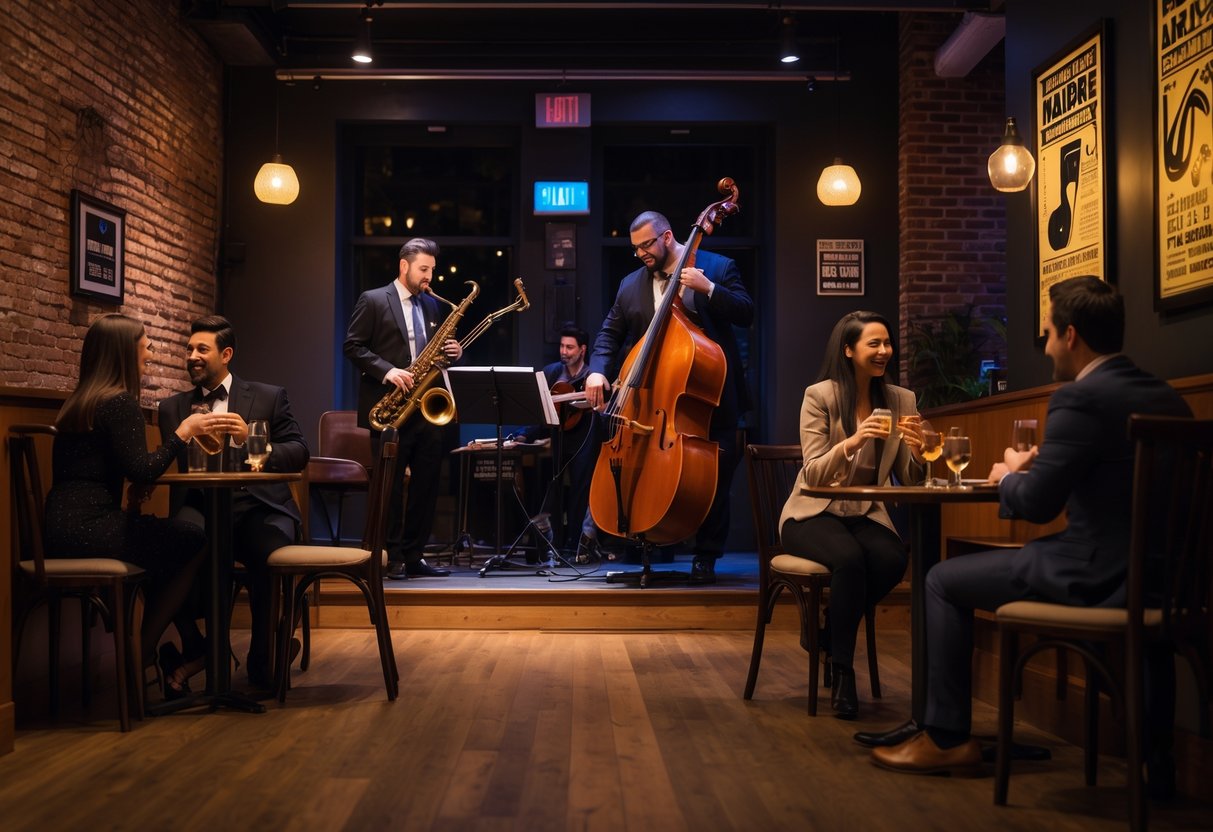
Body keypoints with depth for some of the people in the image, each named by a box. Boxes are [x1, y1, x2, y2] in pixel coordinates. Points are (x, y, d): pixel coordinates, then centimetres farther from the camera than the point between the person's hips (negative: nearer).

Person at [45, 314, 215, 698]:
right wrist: (182, 432, -7)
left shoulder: (80, 401, 18)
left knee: (173, 543, 19)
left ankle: (192, 649, 15)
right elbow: (142, 471, -17)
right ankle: (142, 652, 10)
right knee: (194, 541, 0)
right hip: (89, 527, -9)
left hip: (65, 527, 9)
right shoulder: (120, 402, -10)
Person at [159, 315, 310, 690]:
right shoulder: (173, 408, 20)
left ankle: (263, 660, -13)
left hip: (258, 507, -1)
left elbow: (299, 453, 2)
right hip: (201, 507, 1)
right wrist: (185, 438, -9)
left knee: (268, 551, -35)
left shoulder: (269, 397, 12)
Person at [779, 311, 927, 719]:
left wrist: (916, 448, -20)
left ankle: (829, 635, -3)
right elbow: (814, 474, -14)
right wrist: (850, 443, -32)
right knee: (849, 558, -35)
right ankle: (842, 671, -17)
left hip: (866, 515, 4)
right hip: (814, 513, -3)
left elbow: (909, 481, 2)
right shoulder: (820, 395, -8)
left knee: (893, 560, -30)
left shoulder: (901, 400, 4)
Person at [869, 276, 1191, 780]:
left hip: (1098, 577, -9)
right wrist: (1037, 469, 16)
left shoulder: (1079, 398, -16)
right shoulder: (1166, 397, 10)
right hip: (1159, 573, 9)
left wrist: (1010, 475, 5)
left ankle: (947, 738, 12)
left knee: (944, 581, 6)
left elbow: (1036, 504, -17)